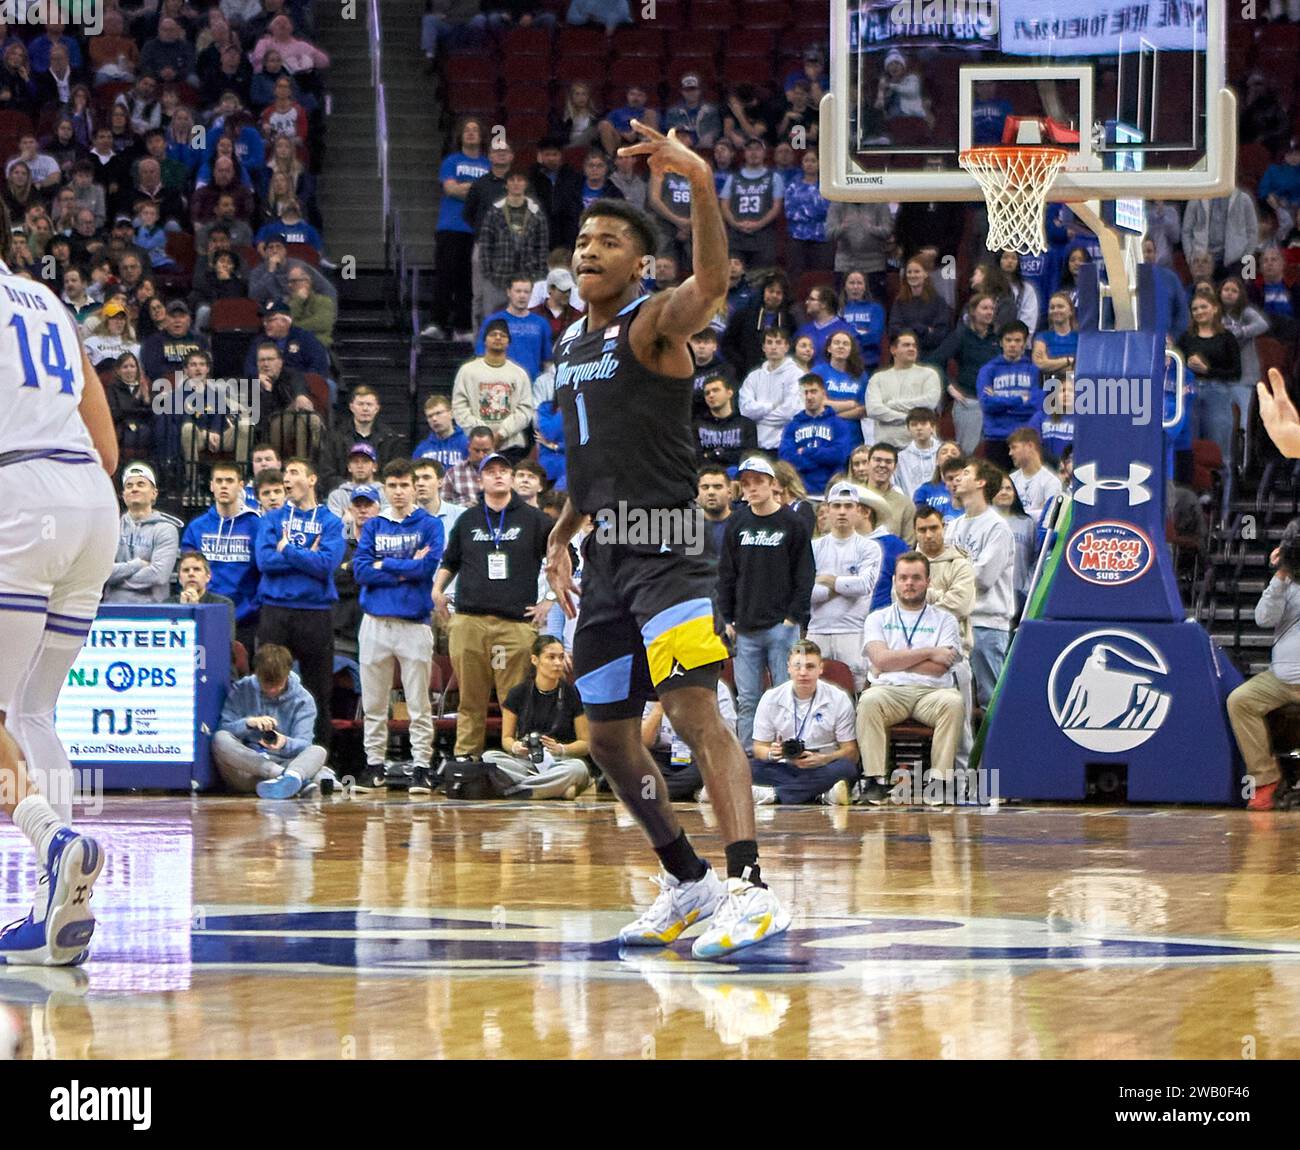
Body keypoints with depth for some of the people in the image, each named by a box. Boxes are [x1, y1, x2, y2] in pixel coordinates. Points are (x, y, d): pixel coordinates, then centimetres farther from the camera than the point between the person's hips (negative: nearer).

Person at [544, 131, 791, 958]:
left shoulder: (655, 324, -8)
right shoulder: (570, 346, 16)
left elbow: (712, 282, -32)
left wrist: (703, 185, -47)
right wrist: (562, 535, 19)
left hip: (665, 548, -9)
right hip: (608, 556, 9)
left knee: (695, 710, -23)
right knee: (609, 738, 13)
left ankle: (751, 890, -32)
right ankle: (689, 884, 27)